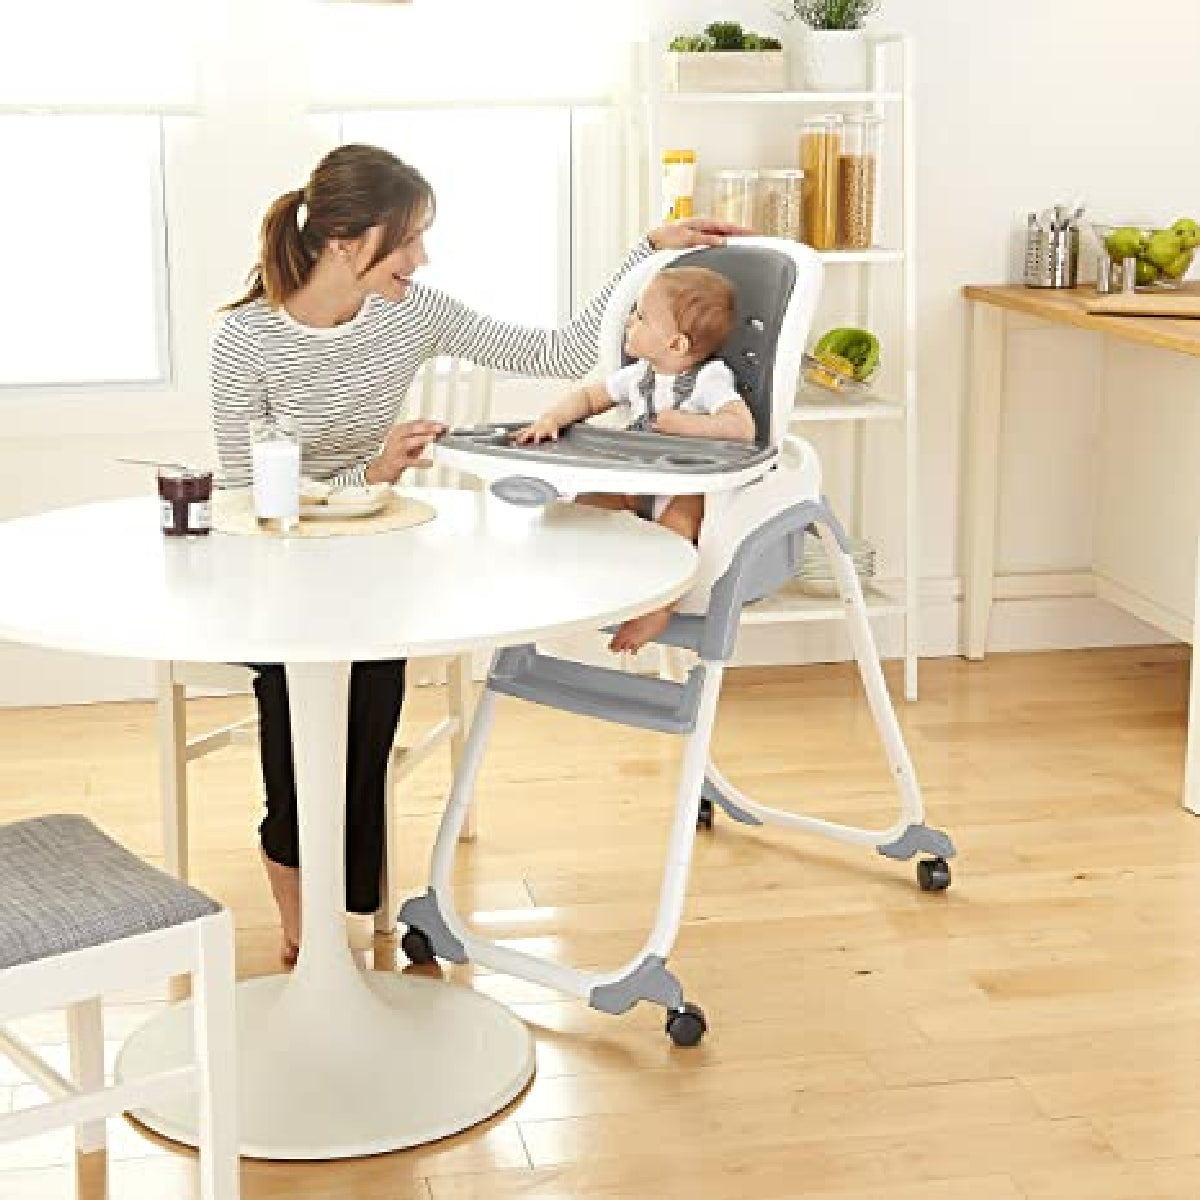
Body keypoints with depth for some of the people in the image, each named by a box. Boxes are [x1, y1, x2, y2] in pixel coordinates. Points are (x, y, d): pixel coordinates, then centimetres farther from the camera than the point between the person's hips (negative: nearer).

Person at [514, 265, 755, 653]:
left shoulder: (710, 378, -12)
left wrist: (684, 422, -24)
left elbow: (743, 427, -25)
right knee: (591, 496, -14)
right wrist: (551, 419, -4)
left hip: (693, 490, -7)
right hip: (642, 485, 7)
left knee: (684, 504, -38)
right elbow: (589, 397, 15)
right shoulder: (639, 375, 9)